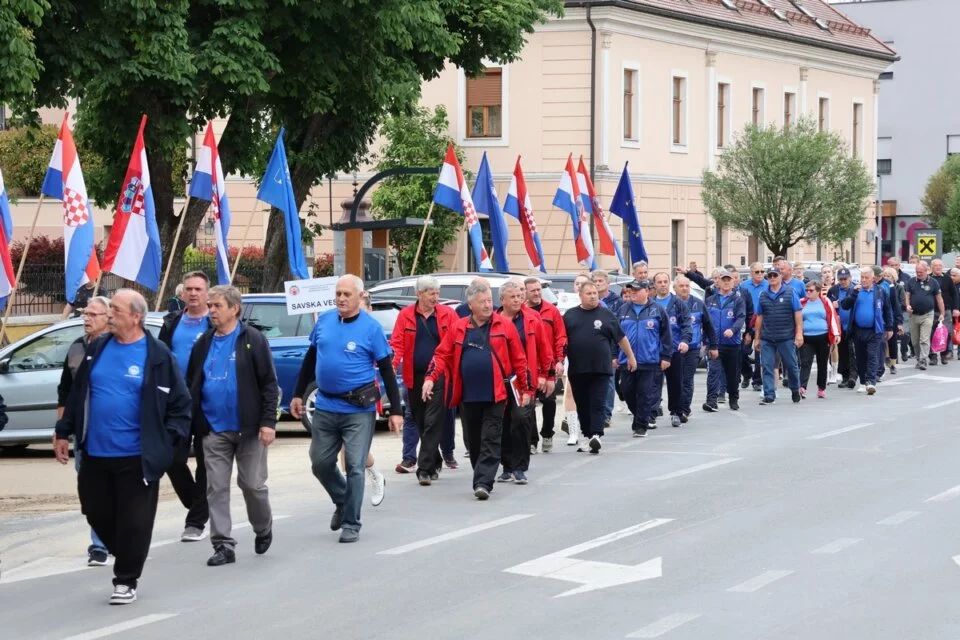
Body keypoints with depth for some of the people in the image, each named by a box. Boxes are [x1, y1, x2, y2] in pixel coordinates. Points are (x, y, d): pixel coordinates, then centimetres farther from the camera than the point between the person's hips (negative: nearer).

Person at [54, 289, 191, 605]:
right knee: (97, 514, 12)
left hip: (136, 457, -5)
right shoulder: (97, 349, 7)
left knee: (134, 521, 0)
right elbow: (77, 394, 15)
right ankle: (126, 560, 34)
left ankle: (126, 580, 15)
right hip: (95, 454, 5)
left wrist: (166, 441, -7)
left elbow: (181, 403, -2)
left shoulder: (157, 356, -7)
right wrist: (64, 433, 14)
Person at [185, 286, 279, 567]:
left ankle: (263, 529, 29)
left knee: (252, 484, 4)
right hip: (214, 429, 4)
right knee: (216, 488, 1)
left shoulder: (253, 340, -4)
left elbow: (269, 383, -6)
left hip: (248, 428, -4)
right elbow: (191, 385, 14)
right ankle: (223, 545, 6)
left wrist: (268, 422, -13)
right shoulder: (204, 344, 10)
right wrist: (191, 423, 7)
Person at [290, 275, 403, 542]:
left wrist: (395, 411, -7)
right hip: (325, 407, 5)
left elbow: (387, 371, -5)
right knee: (320, 464, 11)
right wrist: (298, 394, 15)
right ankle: (342, 501, 36)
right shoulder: (324, 321, 4)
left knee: (355, 467, -2)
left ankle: (351, 524, 8)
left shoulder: (371, 328, -8)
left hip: (358, 411, -5)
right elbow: (310, 360, 16)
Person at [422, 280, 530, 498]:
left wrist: (525, 388, 1)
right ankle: (483, 479, 25)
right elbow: (442, 355, 6)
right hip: (467, 396, 3)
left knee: (490, 440, -6)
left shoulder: (504, 325, 0)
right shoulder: (458, 328, 6)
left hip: (495, 396, -3)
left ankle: (483, 482, -10)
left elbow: (519, 359, 2)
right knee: (473, 441, 11)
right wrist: (431, 377, -9)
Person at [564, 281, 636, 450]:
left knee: (597, 404, -9)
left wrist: (630, 357, 16)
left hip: (600, 369, -2)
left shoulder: (606, 315, 5)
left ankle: (597, 435, -17)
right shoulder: (570, 315, 9)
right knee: (582, 406, 8)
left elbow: (621, 338, 13)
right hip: (577, 370, 2)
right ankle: (587, 436, 17)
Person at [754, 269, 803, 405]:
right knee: (767, 367, -1)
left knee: (791, 365, 7)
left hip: (786, 337, -3)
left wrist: (799, 333, -9)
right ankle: (769, 395, 2)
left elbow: (797, 313, -2)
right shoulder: (763, 295, 10)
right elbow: (759, 317, 13)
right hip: (767, 338, 3)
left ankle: (795, 390, 26)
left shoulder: (790, 292, 1)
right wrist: (757, 337, 12)